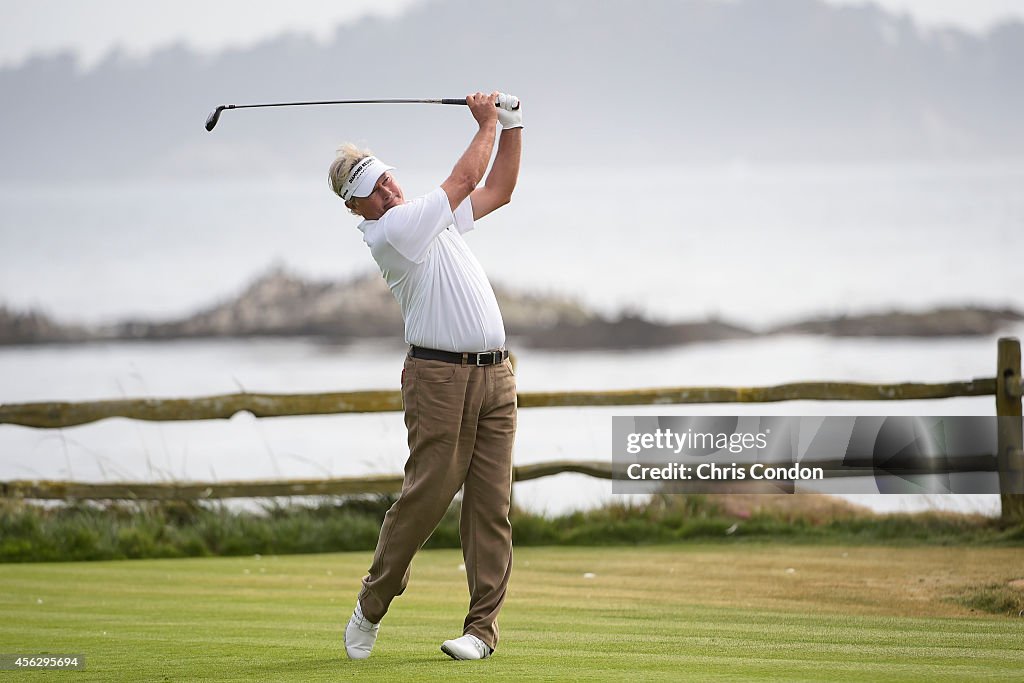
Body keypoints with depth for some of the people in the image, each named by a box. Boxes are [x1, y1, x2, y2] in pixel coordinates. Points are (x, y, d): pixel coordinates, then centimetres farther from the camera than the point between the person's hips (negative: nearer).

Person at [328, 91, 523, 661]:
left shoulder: (434, 218, 18)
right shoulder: (390, 232, -8)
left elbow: (498, 191, 29)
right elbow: (465, 180, -3)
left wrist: (512, 127, 19)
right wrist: (487, 125, 11)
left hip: (495, 376, 7)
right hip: (440, 374, -7)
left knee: (491, 502, 0)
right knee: (429, 492, -8)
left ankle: (483, 626, -1)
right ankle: (373, 605, 10)